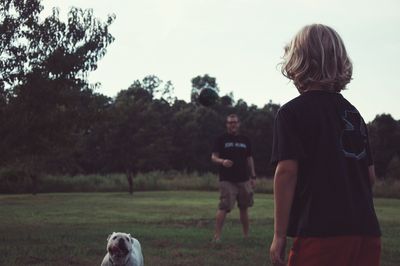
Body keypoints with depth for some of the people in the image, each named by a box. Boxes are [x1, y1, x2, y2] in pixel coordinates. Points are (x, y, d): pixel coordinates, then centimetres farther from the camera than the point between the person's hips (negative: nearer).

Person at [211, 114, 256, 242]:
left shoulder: (245, 140, 14)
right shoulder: (221, 140, 2)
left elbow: (249, 159, 17)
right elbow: (213, 157, -3)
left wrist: (253, 176, 11)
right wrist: (222, 161, -24)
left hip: (244, 180, 4)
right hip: (227, 180, -4)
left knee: (244, 208, 10)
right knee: (223, 208, -13)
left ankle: (246, 235, 21)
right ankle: (217, 236, -13)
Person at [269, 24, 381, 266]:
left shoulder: (292, 112, -4)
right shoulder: (354, 113, 14)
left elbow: (287, 171, -12)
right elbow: (370, 175, 15)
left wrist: (279, 235, -9)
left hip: (320, 233, -6)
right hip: (367, 232, 6)